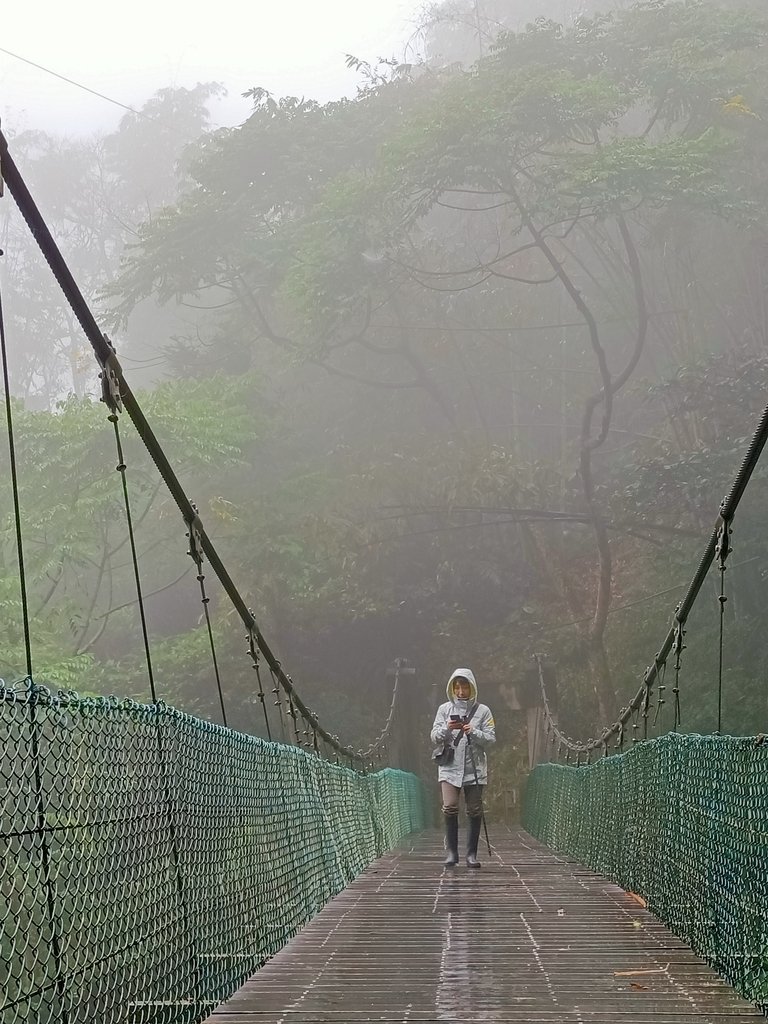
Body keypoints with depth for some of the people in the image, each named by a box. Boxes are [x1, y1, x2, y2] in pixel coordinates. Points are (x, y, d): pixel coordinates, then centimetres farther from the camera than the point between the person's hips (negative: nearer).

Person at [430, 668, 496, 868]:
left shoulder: (482, 711, 4)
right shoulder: (445, 709, 8)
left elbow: (491, 738, 0)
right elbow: (435, 737, 5)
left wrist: (473, 732, -17)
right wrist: (447, 728, -15)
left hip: (474, 768, 0)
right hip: (450, 767, 0)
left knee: (474, 810, 1)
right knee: (450, 807, -12)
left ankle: (472, 853, 9)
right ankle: (452, 851, -1)